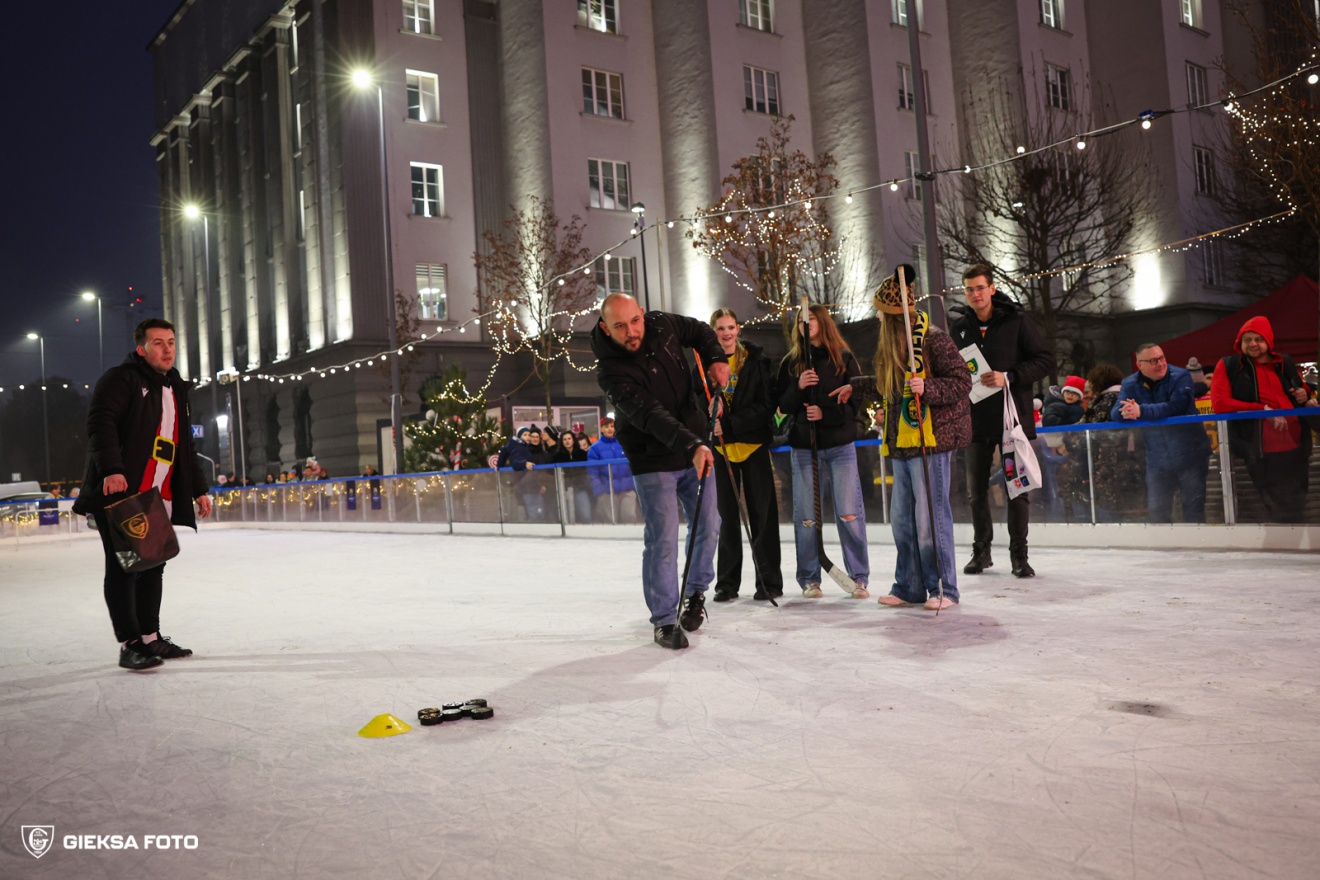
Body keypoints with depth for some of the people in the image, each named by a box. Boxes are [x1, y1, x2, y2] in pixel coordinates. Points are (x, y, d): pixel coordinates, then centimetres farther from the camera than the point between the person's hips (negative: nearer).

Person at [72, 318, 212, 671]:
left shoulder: (176, 391, 20)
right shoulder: (120, 379, -4)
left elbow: (186, 447, 26)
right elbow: (101, 423, -17)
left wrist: (199, 489, 22)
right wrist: (111, 469, -30)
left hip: (160, 499, 8)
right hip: (120, 494, -8)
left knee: (153, 567, 11)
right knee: (123, 568, -4)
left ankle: (150, 637, 21)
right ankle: (130, 644, 0)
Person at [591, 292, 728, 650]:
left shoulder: (661, 325, -8)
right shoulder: (611, 372, -24)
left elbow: (699, 331, 14)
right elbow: (649, 415, -36)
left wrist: (715, 359, -4)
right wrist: (692, 445, -46)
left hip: (696, 450, 6)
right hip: (654, 462, -5)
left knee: (707, 525, 11)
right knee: (663, 540, -8)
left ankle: (697, 591, 35)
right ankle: (665, 620, 6)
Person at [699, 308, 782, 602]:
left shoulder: (757, 361, -3)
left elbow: (766, 404, -10)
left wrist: (730, 424, -19)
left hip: (754, 443, -2)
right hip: (721, 447, 2)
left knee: (762, 514, 0)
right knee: (728, 515, 9)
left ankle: (770, 582, 9)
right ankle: (727, 583, 17)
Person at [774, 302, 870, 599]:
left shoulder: (844, 358, 3)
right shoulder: (791, 362, 9)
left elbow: (857, 402, -1)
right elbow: (781, 405, 4)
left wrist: (826, 413, -14)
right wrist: (798, 386, -13)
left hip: (840, 445, -2)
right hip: (803, 448, 2)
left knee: (850, 513, -4)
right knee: (806, 516, 3)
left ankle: (860, 578, 8)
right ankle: (809, 580, 13)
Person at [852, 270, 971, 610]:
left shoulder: (934, 340, -11)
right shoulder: (894, 346, 16)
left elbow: (961, 383, -15)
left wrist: (927, 388, -28)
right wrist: (856, 386, 35)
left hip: (931, 440, -9)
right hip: (901, 444, 9)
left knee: (930, 516, -6)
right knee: (901, 517, 11)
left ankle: (944, 589, 6)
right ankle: (910, 587, 20)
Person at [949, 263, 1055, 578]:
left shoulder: (1017, 321, -4)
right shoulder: (959, 328, 9)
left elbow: (1046, 360, -6)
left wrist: (1009, 377, -17)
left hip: (1013, 418, -4)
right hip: (975, 419, 4)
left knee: (1018, 489, 0)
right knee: (976, 491, 9)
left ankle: (1019, 555, 11)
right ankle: (981, 551, 22)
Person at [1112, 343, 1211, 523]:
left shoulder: (1180, 377, -10)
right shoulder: (1130, 385, 2)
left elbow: (1176, 406, -25)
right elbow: (1116, 413, -8)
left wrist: (1142, 411, -31)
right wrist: (1127, 411, -31)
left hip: (1189, 455, -3)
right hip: (1157, 460, 3)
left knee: (1194, 509, 4)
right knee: (1156, 513, 9)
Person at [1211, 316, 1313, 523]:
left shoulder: (1285, 363, 13)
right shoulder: (1229, 365, 0)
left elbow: (1301, 389, 32)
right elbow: (1219, 403, -12)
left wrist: (1304, 394, 6)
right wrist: (1264, 411, -18)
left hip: (1294, 445, 5)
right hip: (1261, 449, -5)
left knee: (1296, 505, 15)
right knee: (1280, 510, -2)